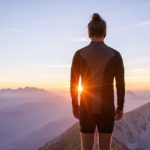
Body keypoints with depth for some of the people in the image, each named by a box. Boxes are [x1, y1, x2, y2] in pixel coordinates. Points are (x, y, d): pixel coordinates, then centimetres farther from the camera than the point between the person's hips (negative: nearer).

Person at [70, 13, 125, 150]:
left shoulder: (79, 54, -7)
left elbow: (73, 83, -3)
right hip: (106, 109, 0)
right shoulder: (115, 55, -7)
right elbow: (120, 84, -4)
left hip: (87, 108, 0)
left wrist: (74, 106, 9)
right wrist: (120, 107, 9)